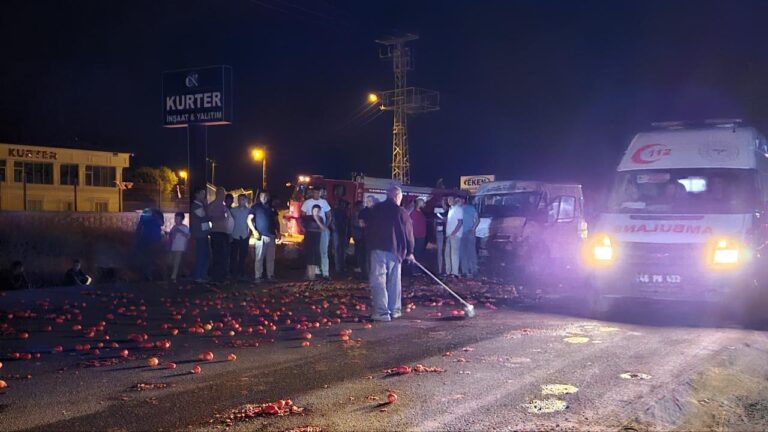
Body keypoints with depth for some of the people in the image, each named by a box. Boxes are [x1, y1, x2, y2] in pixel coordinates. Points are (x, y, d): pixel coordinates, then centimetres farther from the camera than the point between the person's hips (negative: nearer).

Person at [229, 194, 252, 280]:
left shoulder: (249, 210, 4)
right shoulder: (232, 210, 3)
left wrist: (249, 233, -1)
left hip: (244, 236, 1)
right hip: (234, 236, -1)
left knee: (243, 256, 6)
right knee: (233, 256, 0)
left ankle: (241, 273, 13)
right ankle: (233, 273, 7)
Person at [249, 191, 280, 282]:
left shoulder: (272, 207, 15)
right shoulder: (256, 207, 4)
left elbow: (276, 221, 20)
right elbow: (249, 220, 0)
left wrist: (278, 232, 8)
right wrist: (254, 231, -12)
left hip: (271, 236, 4)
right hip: (260, 236, -4)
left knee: (271, 258, 6)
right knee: (259, 258, -6)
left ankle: (270, 275, 12)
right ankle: (257, 277, -4)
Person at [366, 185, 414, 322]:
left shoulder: (376, 209, 6)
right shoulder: (401, 212, 0)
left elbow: (369, 227, 14)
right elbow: (408, 233, 2)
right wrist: (409, 251, 13)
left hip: (378, 248, -1)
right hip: (396, 250, 1)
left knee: (378, 280, -3)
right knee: (394, 281, 14)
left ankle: (382, 312, -12)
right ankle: (395, 310, 20)